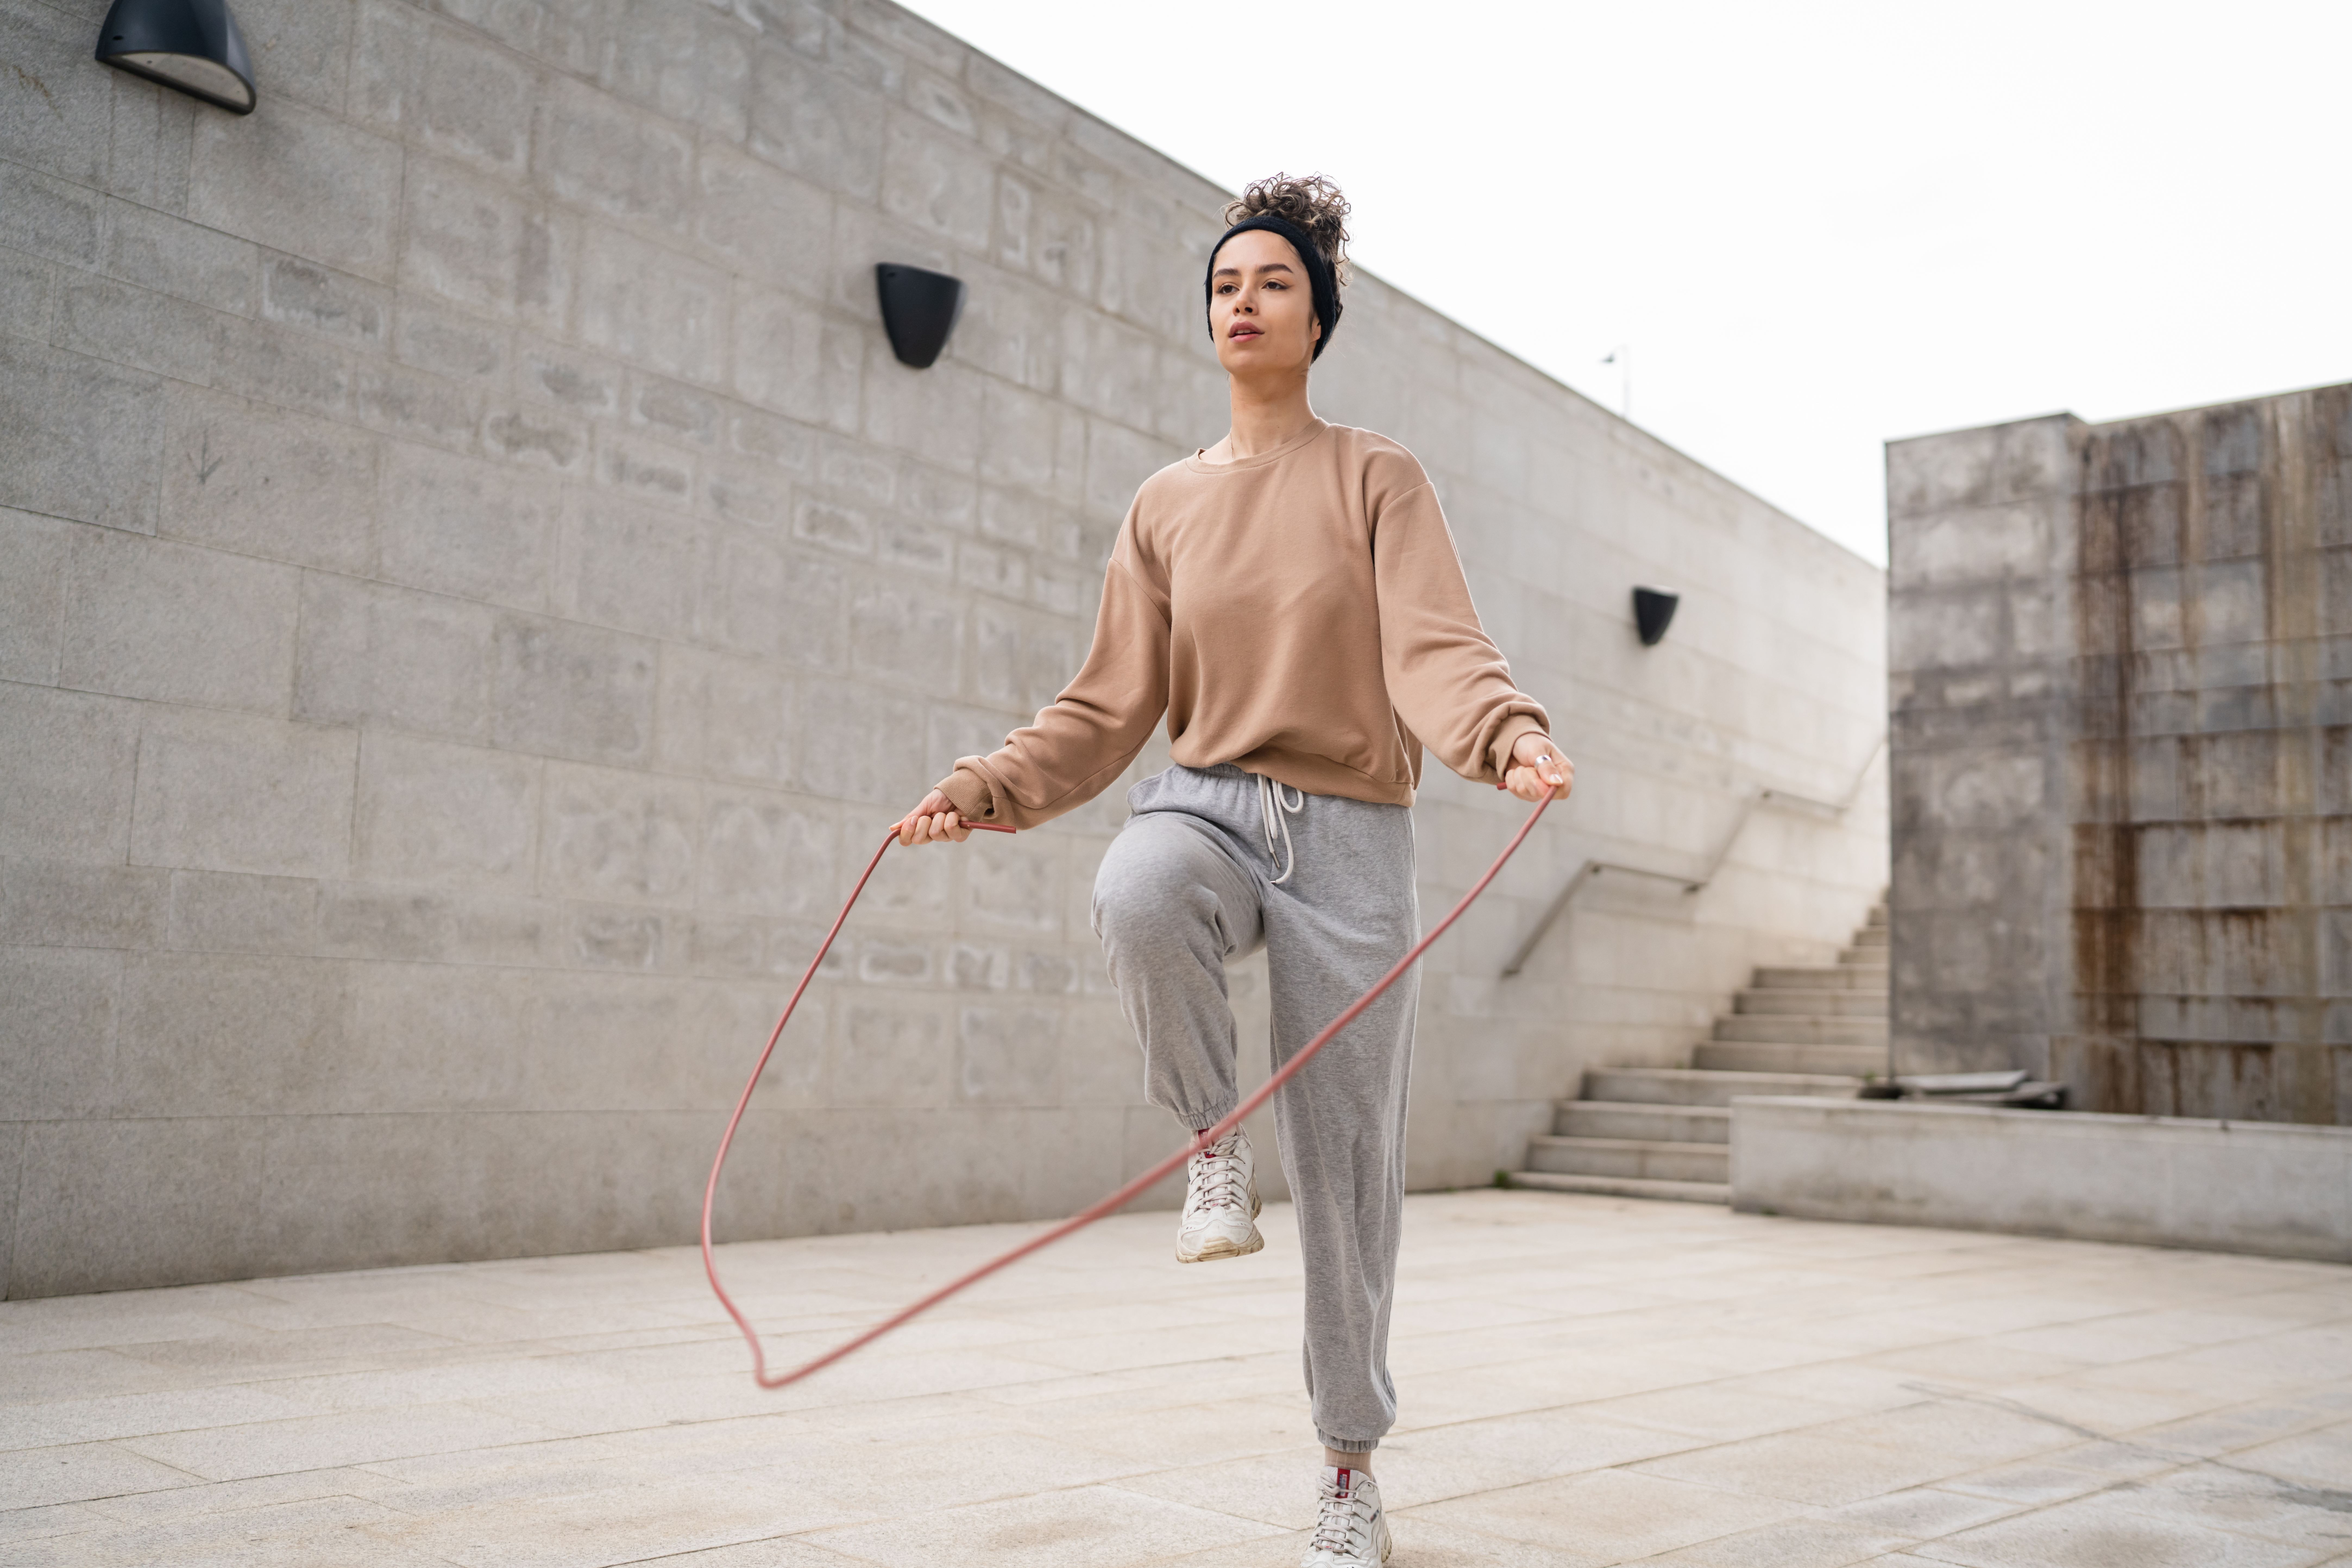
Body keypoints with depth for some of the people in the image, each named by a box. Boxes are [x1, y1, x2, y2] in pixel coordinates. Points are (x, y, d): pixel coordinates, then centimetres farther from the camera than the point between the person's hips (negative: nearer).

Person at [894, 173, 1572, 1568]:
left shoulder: (1379, 477, 3)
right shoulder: (1168, 505, 12)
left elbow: (1437, 650, -13)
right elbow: (1112, 705, 10)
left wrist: (1509, 735, -34)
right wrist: (989, 789, -3)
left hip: (1348, 836, -1)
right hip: (1208, 804, 2)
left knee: (1347, 1165, 0)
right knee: (1138, 894, -38)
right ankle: (1217, 1144, -10)